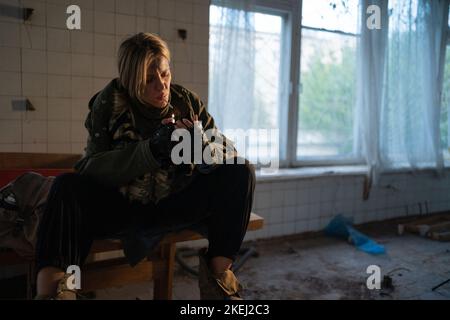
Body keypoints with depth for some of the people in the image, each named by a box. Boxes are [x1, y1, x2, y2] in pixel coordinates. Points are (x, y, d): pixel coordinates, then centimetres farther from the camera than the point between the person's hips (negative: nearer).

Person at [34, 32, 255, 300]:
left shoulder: (188, 101, -3)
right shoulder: (109, 103, -8)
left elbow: (230, 154, -5)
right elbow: (93, 168, -19)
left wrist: (202, 147, -29)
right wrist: (151, 149, -33)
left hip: (176, 205, 2)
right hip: (120, 206, -1)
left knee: (241, 172, -18)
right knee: (68, 186, -28)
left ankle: (219, 270, -16)